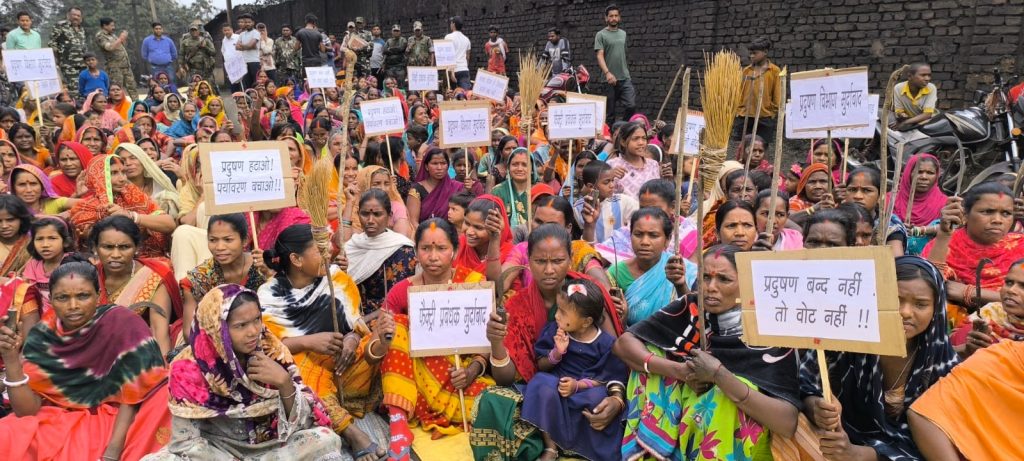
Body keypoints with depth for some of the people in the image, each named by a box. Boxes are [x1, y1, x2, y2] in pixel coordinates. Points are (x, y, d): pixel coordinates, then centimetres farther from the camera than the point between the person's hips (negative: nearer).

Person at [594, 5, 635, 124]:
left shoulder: (623, 34, 14)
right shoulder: (601, 35, -2)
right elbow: (600, 56, -12)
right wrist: (607, 72, -26)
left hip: (625, 78, 4)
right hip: (610, 79, -4)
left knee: (631, 105, -11)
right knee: (610, 111, 2)